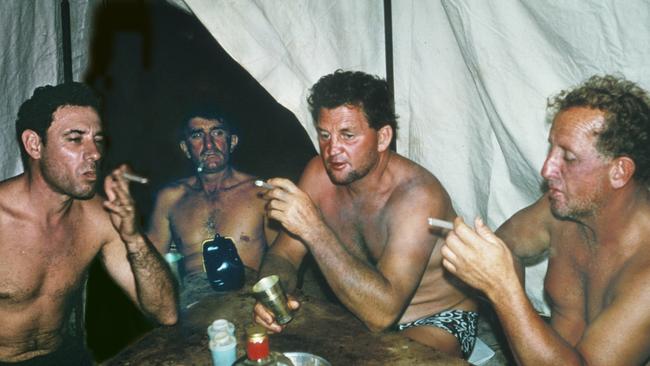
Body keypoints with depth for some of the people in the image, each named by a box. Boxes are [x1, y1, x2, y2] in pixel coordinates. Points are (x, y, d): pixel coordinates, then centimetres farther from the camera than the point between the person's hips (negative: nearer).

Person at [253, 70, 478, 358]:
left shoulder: (417, 195, -28)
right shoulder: (320, 172, -9)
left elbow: (382, 312, -37)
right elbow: (282, 256, -3)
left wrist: (313, 228, -41)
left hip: (438, 321, -4)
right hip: (364, 315, 5)